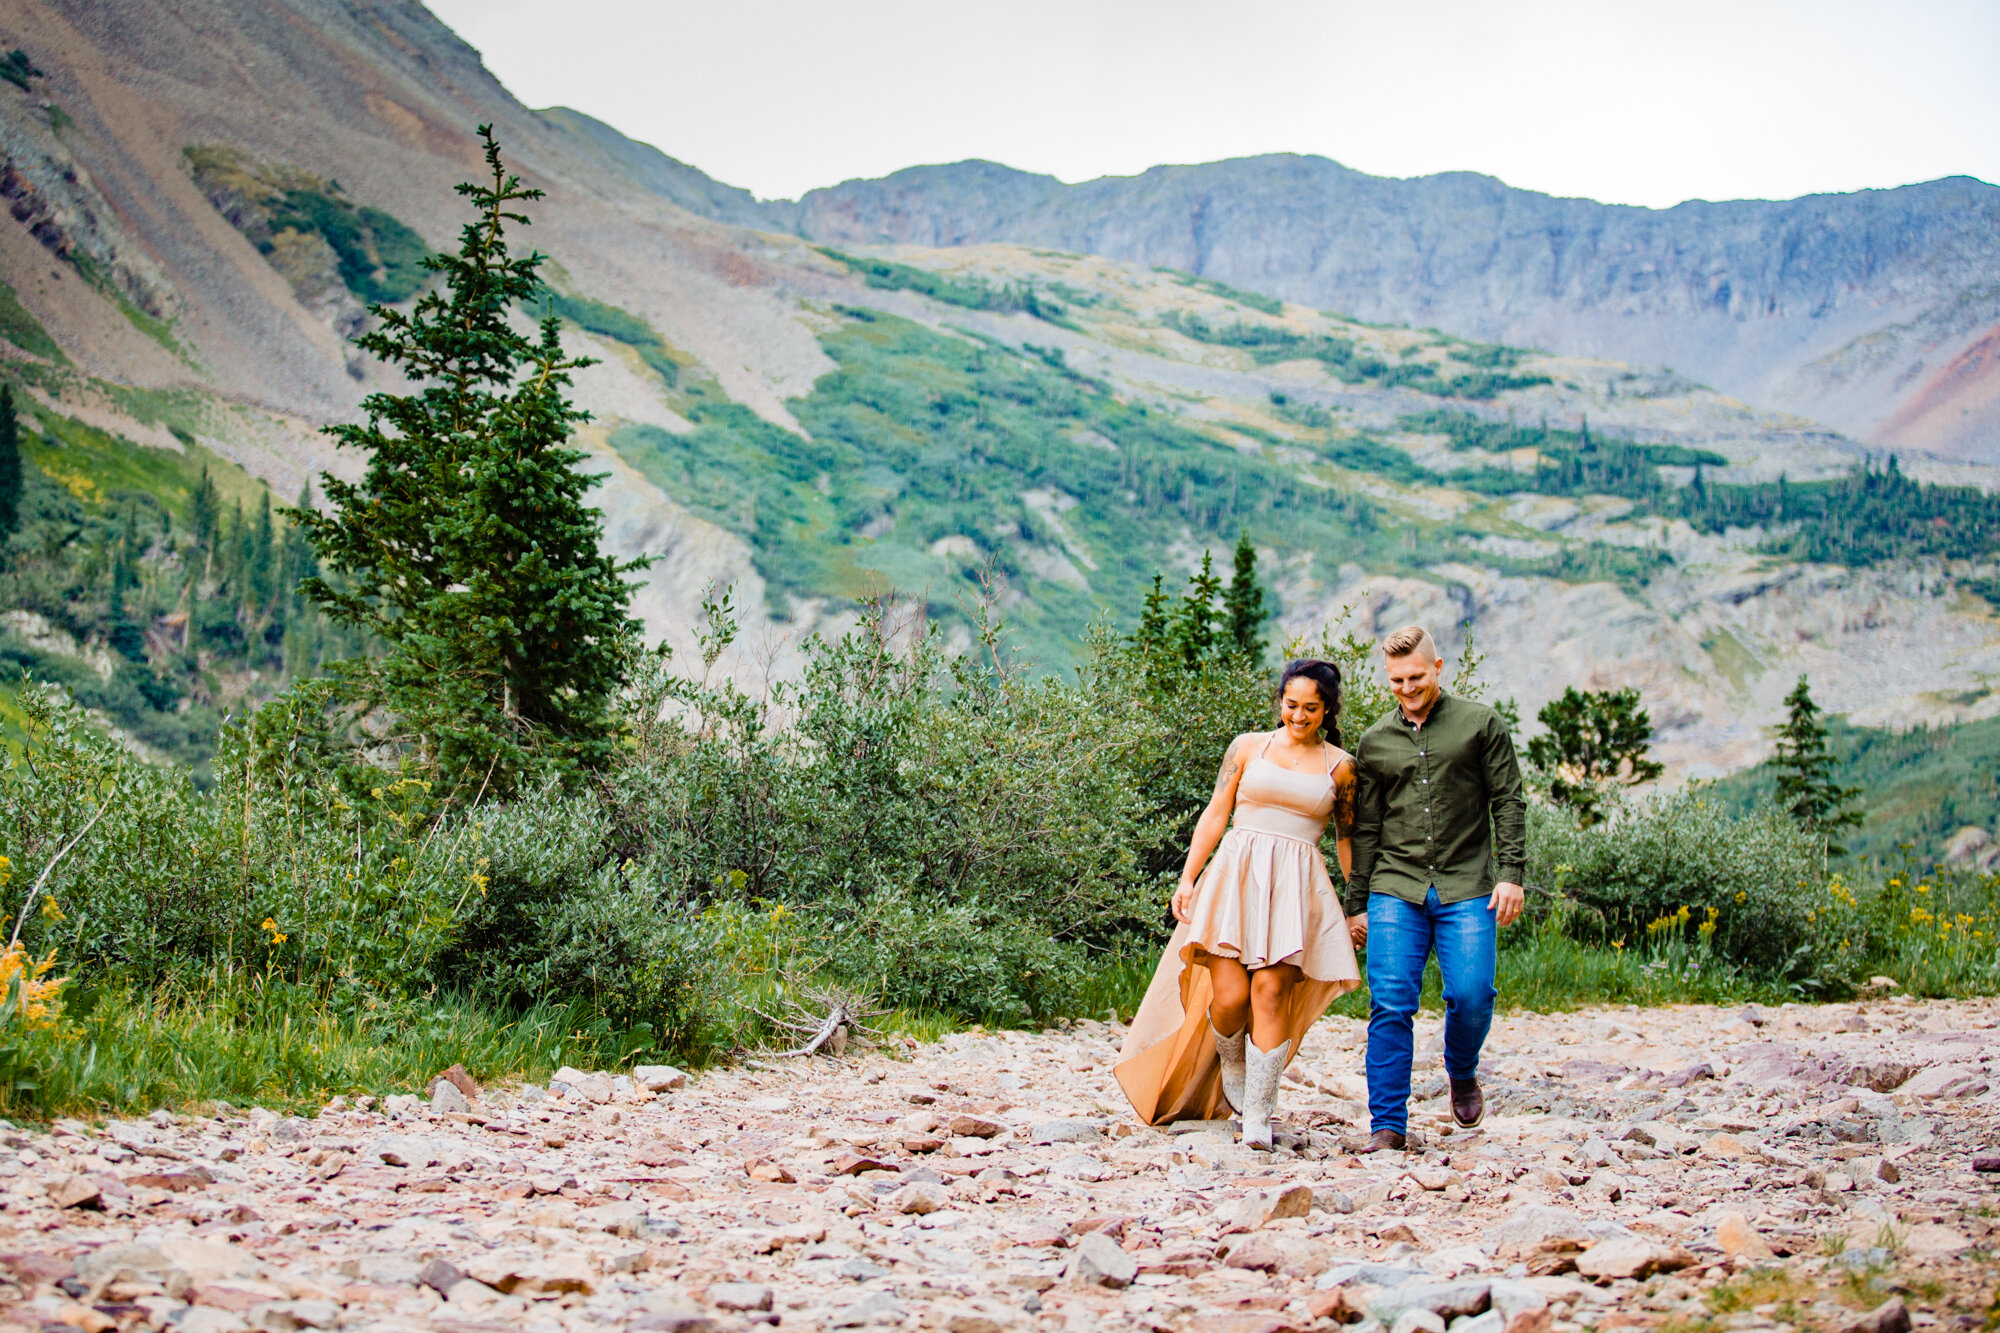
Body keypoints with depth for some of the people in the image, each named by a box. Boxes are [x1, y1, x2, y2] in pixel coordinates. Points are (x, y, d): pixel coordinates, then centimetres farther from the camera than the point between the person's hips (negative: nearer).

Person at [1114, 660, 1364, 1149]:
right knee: (1229, 995, -9)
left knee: (1270, 993, -11)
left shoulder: (1339, 766, 11)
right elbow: (1215, 815, 9)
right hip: (1236, 874, 0)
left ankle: (1257, 1117, -4)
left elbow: (1348, 837, 16)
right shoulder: (1248, 747, 10)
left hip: (1296, 887, 0)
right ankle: (1231, 1064, 24)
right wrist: (1188, 878, 2)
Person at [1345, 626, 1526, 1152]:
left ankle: (1462, 1074, 22)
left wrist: (1511, 873, -6)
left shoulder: (1481, 724, 5)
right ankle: (1388, 1125, -1)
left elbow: (1508, 803, 4)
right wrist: (1357, 903, 13)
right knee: (1390, 1005, -7)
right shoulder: (1374, 742, 12)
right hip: (1395, 890, 2)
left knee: (1471, 994, -11)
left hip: (1466, 889, -2)